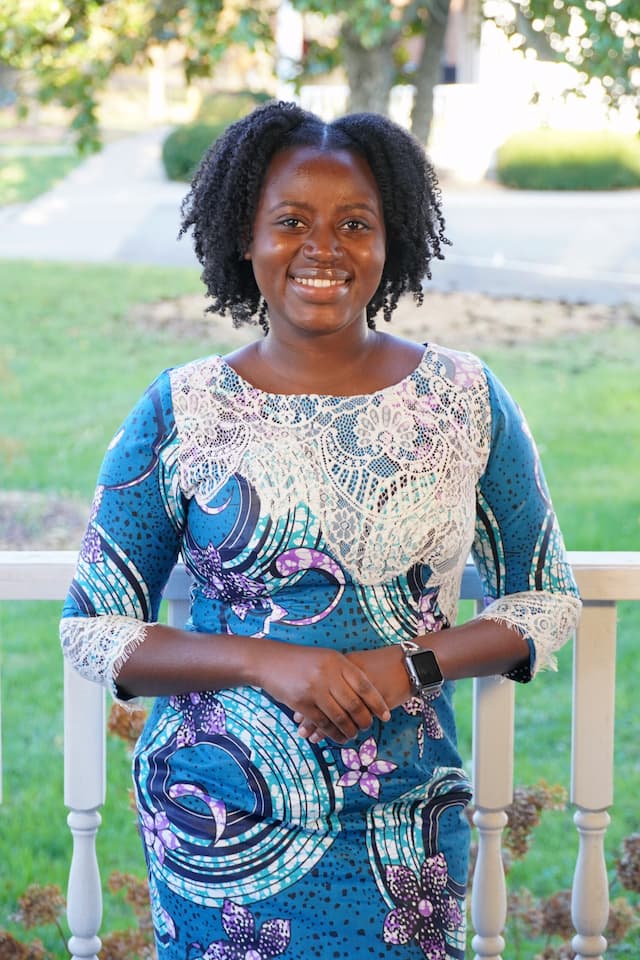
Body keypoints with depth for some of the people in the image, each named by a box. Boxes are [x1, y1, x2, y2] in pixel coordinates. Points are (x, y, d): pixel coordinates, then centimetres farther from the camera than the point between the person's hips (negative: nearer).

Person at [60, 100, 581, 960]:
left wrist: (413, 665, -13)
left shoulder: (467, 400, -1)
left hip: (403, 835, 1)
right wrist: (266, 662, -17)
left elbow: (548, 601, 5)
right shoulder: (181, 411, -3)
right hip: (222, 822, -1)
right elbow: (91, 630, -2)